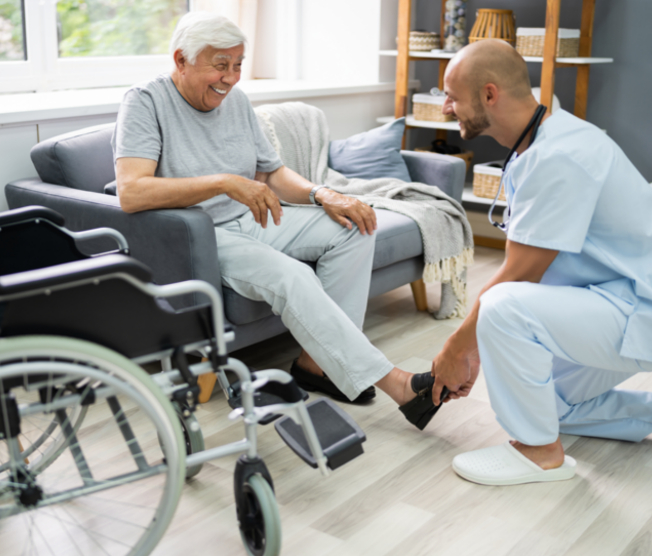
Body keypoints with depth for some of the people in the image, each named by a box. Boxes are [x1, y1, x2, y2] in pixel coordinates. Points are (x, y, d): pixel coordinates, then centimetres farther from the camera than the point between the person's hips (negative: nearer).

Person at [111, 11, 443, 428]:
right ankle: (391, 382, -25)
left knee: (355, 227, -7)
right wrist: (225, 182, -35)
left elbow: (273, 173, 14)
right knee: (289, 276, -32)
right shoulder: (146, 102, -12)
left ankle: (316, 361, -11)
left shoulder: (235, 100, 10)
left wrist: (323, 195, -7)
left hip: (252, 222, 8)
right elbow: (131, 192, -28)